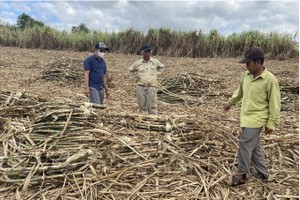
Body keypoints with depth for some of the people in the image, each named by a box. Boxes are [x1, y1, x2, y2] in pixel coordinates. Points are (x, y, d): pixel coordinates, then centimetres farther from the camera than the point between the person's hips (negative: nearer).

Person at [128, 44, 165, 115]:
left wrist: (156, 73, 12)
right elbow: (130, 70, 19)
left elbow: (162, 67, 23)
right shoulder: (138, 63, 2)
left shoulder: (155, 62, 3)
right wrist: (136, 76, 7)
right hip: (141, 87, 1)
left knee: (152, 106, -1)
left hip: (152, 87, -1)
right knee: (142, 106, 7)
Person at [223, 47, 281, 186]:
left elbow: (274, 103, -13)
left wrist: (271, 123, -12)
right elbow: (240, 91, 21)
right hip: (246, 117, 7)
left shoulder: (270, 79, -16)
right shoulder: (247, 75, 4)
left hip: (256, 119, -7)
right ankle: (262, 173, 31)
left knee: (245, 144, -10)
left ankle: (242, 175, 6)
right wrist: (230, 102, 30)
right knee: (254, 146, 15)